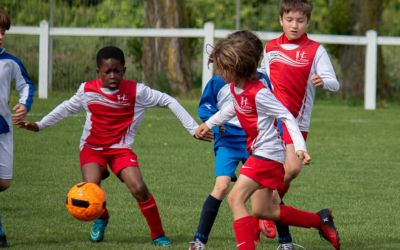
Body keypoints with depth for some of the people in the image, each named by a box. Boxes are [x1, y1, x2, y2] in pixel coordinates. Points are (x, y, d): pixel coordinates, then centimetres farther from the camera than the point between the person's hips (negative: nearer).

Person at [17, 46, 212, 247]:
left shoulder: (136, 91, -12)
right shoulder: (88, 90, -5)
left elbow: (168, 101, -5)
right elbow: (67, 108, 14)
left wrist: (193, 129, -7)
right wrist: (39, 125, 11)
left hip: (121, 149, -1)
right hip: (92, 147, 1)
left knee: (139, 188, -21)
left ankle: (158, 235, -1)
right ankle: (101, 219, 14)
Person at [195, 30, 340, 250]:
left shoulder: (258, 93, -22)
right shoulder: (235, 88, 5)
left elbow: (287, 116, -19)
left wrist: (300, 147, -26)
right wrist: (209, 124, 30)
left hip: (267, 153, -10)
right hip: (258, 153, 10)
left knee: (235, 198, -19)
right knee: (262, 211, 14)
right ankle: (320, 220, 26)